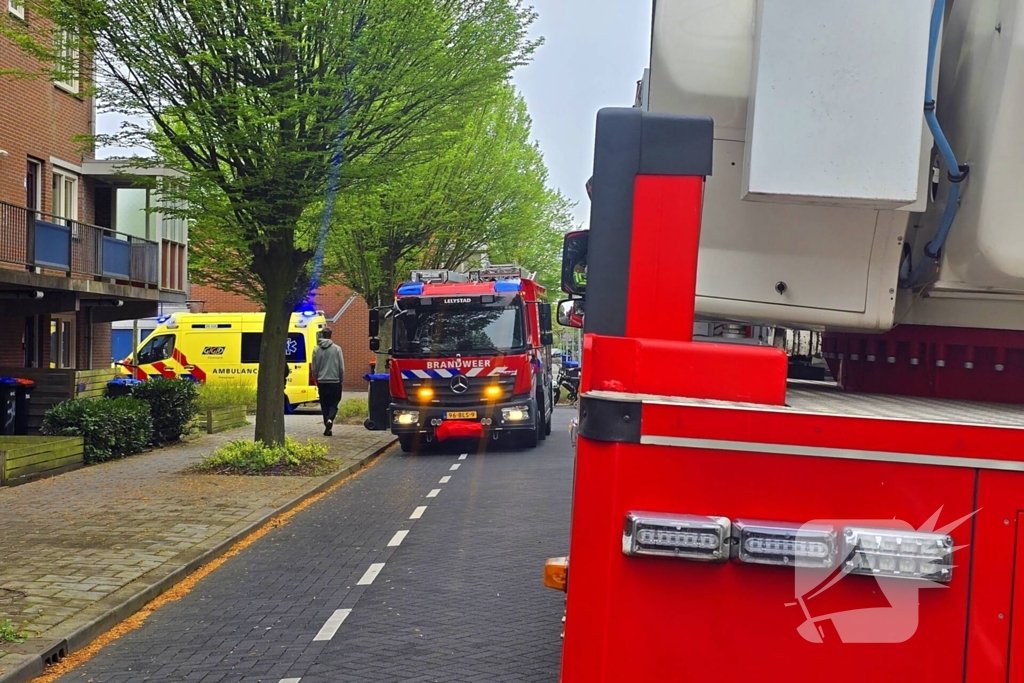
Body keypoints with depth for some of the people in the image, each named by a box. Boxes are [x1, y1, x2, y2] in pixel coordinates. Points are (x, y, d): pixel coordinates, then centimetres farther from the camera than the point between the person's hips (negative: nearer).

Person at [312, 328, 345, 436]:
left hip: (322, 382, 2)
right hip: (335, 381, -2)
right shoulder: (337, 349, -5)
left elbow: (314, 368, 5)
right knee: (334, 404, 6)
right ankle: (330, 419, -21)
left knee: (324, 405, 9)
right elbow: (341, 367, -3)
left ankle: (327, 428, 8)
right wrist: (341, 379, 10)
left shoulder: (317, 350, 1)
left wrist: (317, 380, 18)